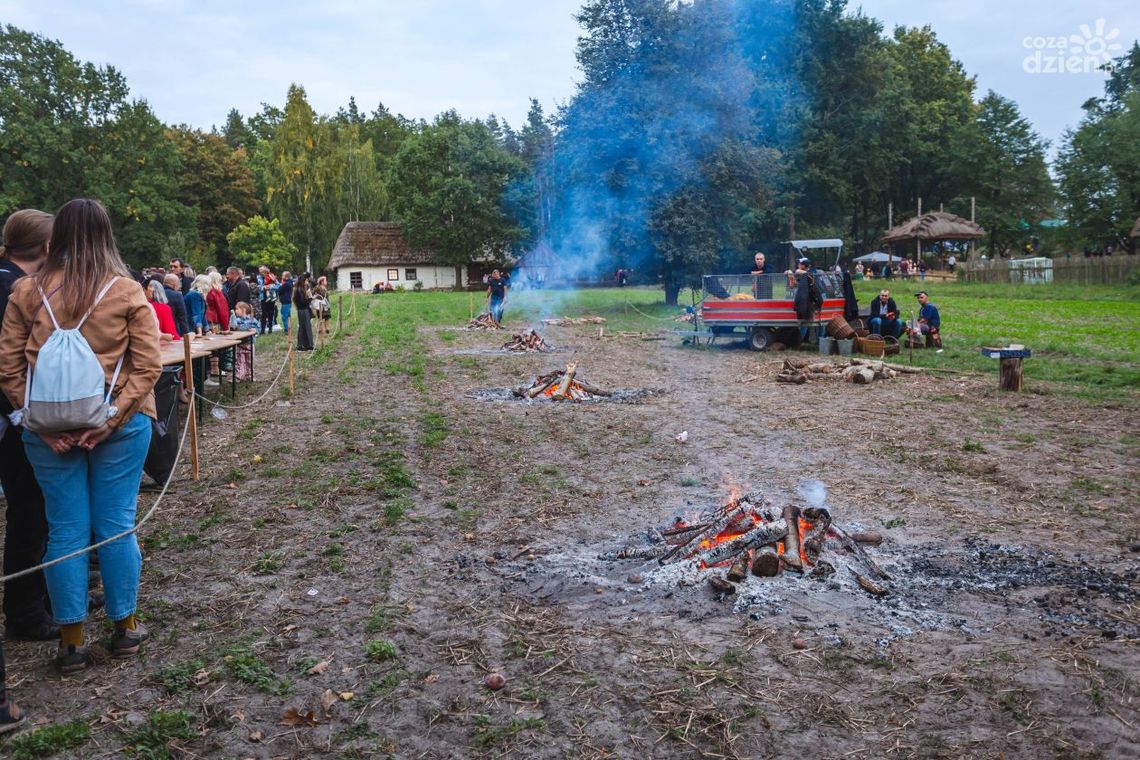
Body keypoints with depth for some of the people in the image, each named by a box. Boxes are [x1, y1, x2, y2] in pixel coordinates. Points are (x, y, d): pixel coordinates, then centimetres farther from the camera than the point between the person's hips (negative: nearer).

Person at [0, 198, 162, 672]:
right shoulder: (128, 292, -4)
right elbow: (146, 366, -10)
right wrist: (111, 418, -11)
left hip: (47, 428, 1)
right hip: (118, 426, -1)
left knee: (65, 529, 9)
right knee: (116, 525, 9)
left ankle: (71, 640, 18)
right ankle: (125, 626, 22)